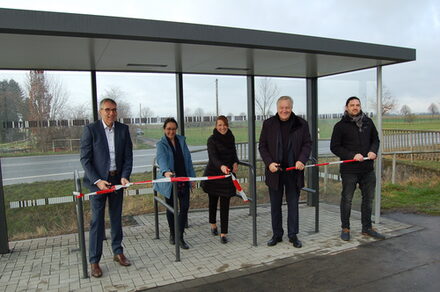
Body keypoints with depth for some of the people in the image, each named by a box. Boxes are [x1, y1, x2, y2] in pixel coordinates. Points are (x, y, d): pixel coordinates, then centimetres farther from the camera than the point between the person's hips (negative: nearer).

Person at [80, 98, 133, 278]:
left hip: (117, 180, 4)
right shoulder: (90, 130, -8)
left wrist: (125, 176, -11)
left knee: (116, 218, 14)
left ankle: (118, 252, 29)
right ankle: (94, 261, 13)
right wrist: (97, 181, -17)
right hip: (98, 180, -3)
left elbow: (128, 156, 3)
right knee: (97, 221, 1)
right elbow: (85, 159, -9)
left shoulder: (123, 129, 2)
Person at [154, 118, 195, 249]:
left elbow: (188, 159, 9)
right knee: (171, 208, 10)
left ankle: (180, 237, 7)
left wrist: (192, 177, 6)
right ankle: (172, 234, 31)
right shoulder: (161, 144, -8)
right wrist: (166, 172, -49)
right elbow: (161, 159, -29)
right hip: (169, 181, -3)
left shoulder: (181, 140, 5)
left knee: (185, 207, -3)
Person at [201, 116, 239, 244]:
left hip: (227, 175, 3)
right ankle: (213, 224, 40)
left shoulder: (231, 137, 3)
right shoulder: (212, 140, -13)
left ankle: (223, 234, 3)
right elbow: (213, 156, -28)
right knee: (213, 201, 15)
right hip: (213, 174, -2)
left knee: (225, 204, -2)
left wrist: (235, 162, -3)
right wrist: (221, 166, -48)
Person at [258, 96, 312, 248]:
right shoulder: (268, 124, 3)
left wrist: (302, 160, -11)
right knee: (275, 205, 10)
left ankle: (293, 235, 22)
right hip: (274, 171, 1)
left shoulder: (301, 124, 2)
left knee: (293, 204, 8)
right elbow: (262, 146, 4)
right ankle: (277, 235, 23)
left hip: (294, 171, 0)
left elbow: (307, 144, 5)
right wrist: (269, 163, -10)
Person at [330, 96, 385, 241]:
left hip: (368, 169, 5)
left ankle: (367, 228, 27)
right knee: (347, 199, 4)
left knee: (368, 198, 13)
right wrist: (352, 155, -17)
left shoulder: (368, 122, 9)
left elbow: (375, 139, 18)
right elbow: (334, 147, -7)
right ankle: (345, 229, 18)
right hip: (349, 169, -5)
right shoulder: (341, 125, -5)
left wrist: (373, 151, -3)